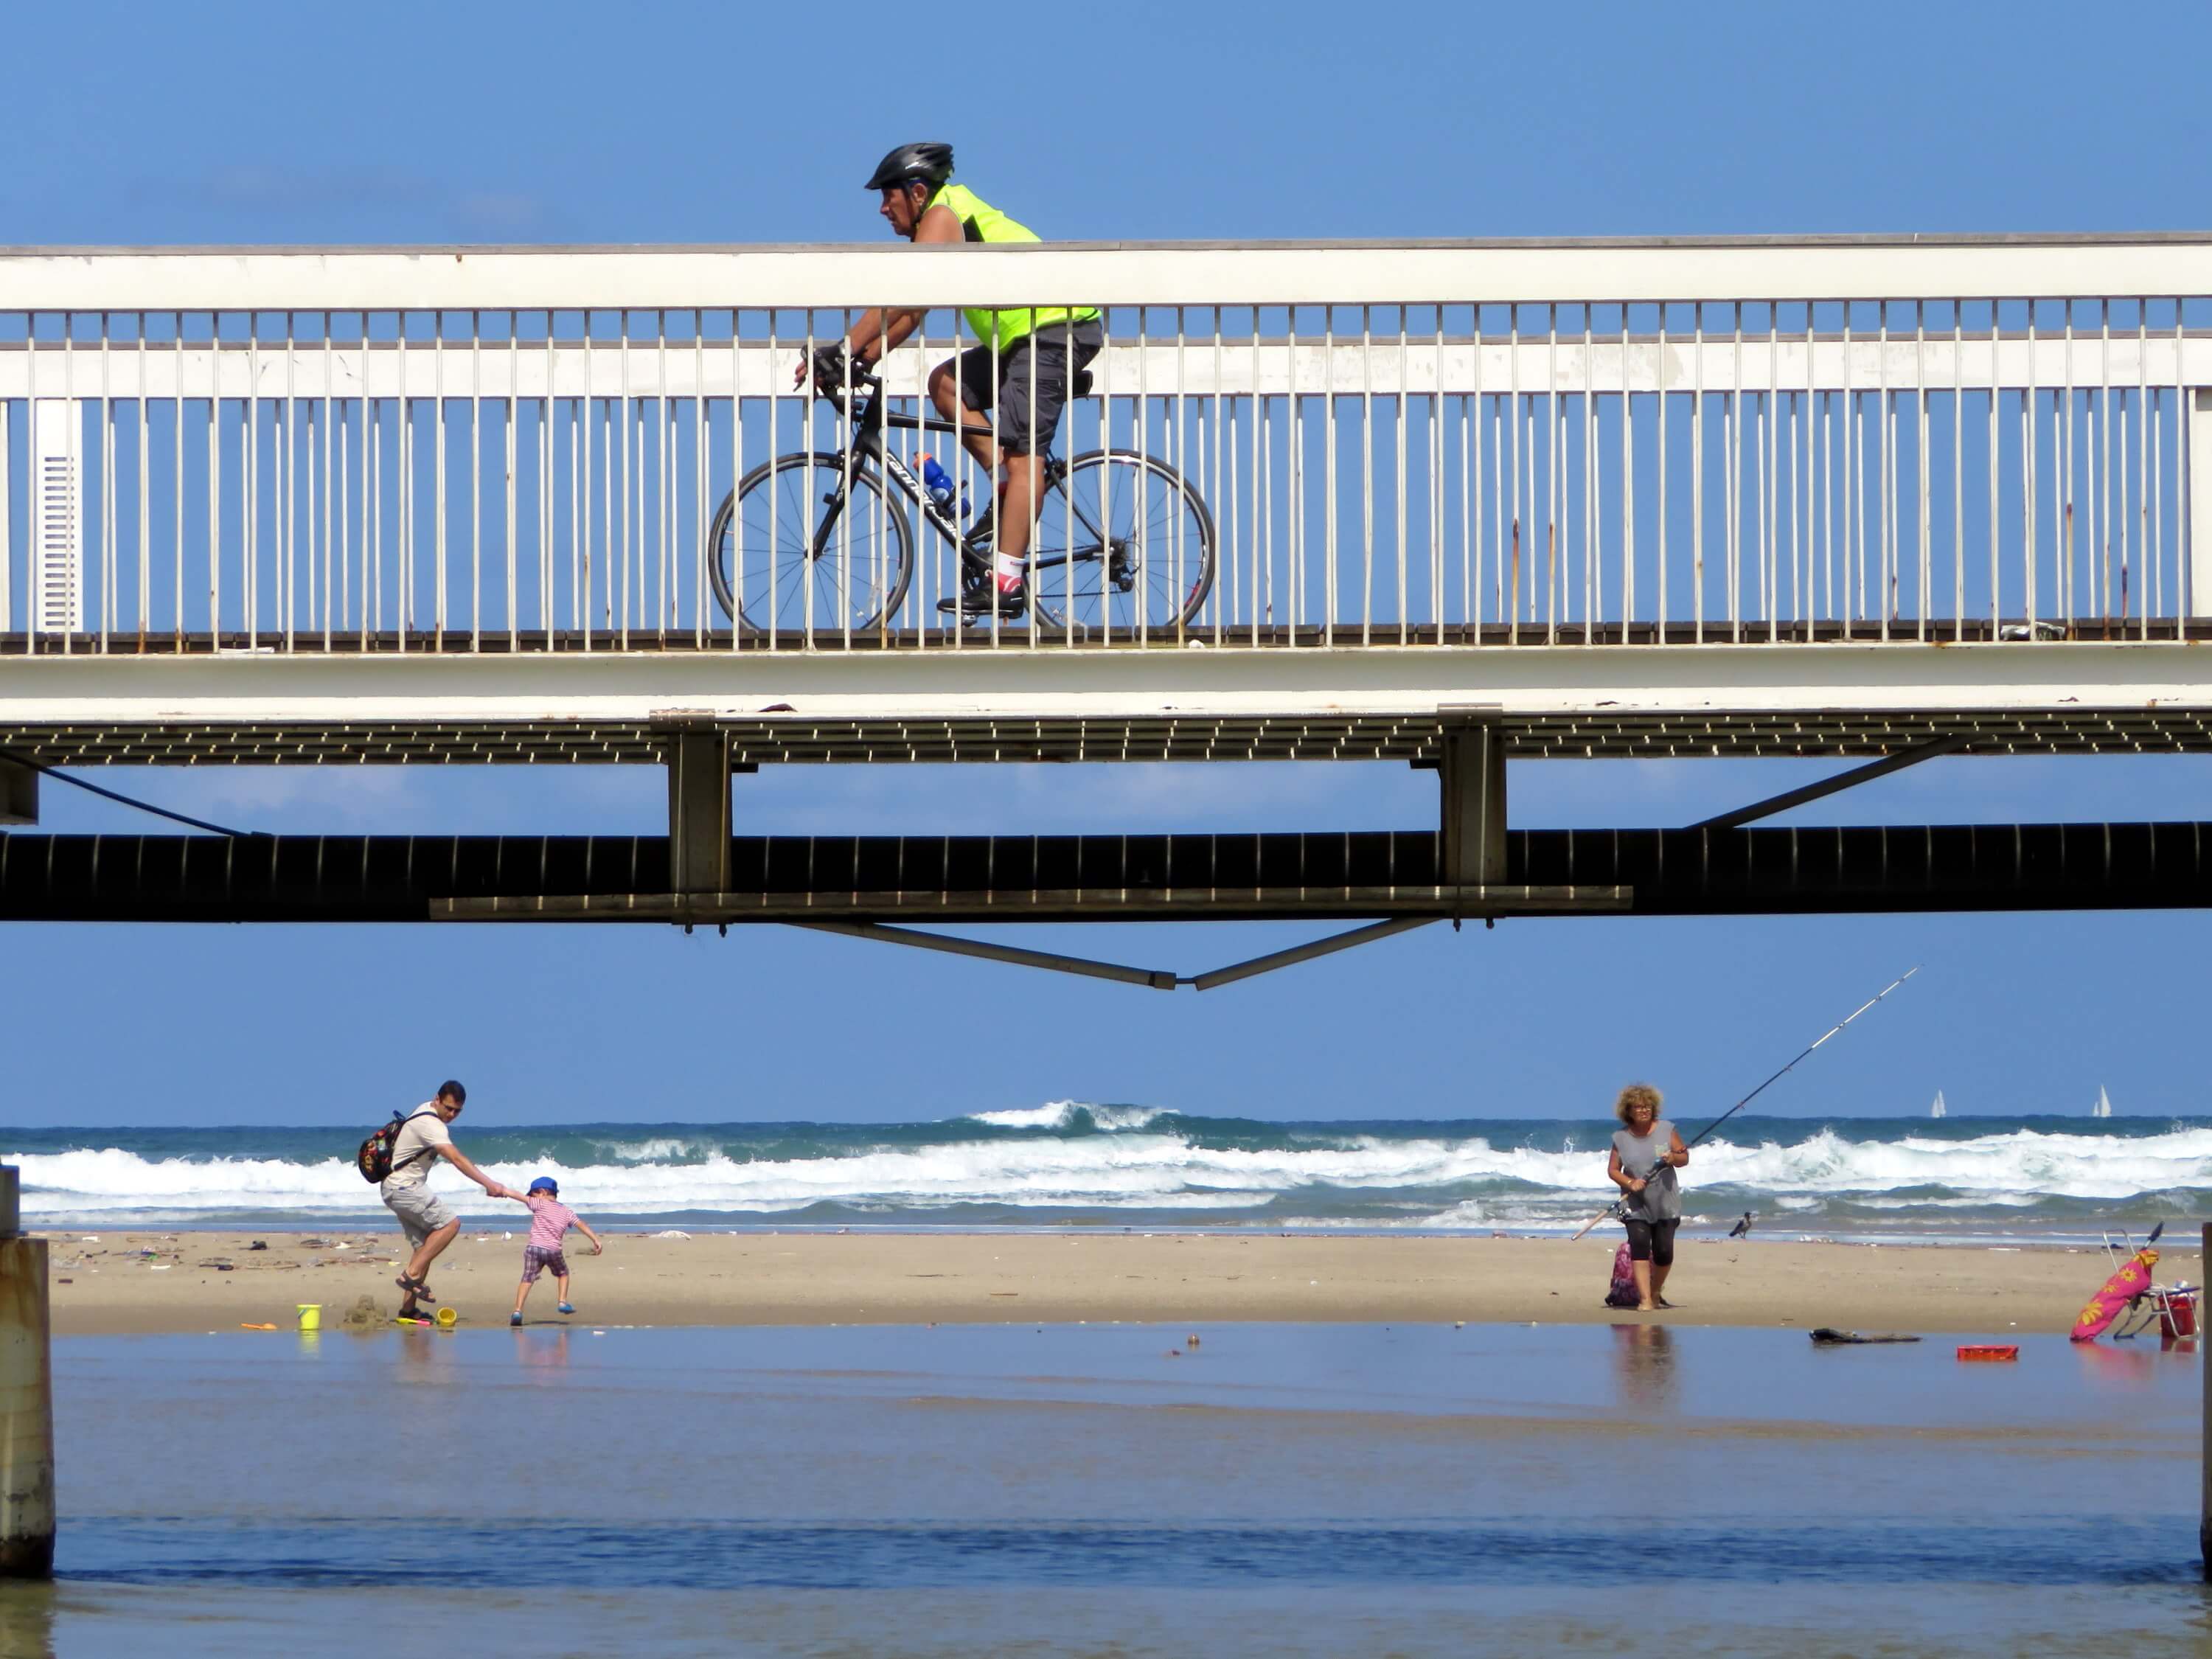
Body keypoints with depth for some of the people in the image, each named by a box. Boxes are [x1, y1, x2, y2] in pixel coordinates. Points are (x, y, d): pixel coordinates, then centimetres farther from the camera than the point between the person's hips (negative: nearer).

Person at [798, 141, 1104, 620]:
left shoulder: (942, 217, -10)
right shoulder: (957, 216, 20)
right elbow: (911, 311, 19)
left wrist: (840, 351, -23)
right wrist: (865, 358, 10)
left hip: (1053, 329, -11)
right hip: (1029, 335, 11)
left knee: (1021, 449, -15)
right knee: (945, 383, 13)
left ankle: (1007, 583, -21)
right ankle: (1007, 491, 7)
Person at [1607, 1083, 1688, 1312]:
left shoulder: (1665, 1129, 2)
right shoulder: (1621, 1137, 2)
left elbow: (1685, 1158, 6)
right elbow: (1613, 1169, 3)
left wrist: (1673, 1157, -17)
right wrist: (1630, 1183, -15)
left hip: (1665, 1202, 1)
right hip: (1636, 1204, -1)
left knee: (1664, 1252, 1)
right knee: (1639, 1245, -17)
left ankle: (1655, 1292, 27)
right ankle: (1645, 1299, -19)